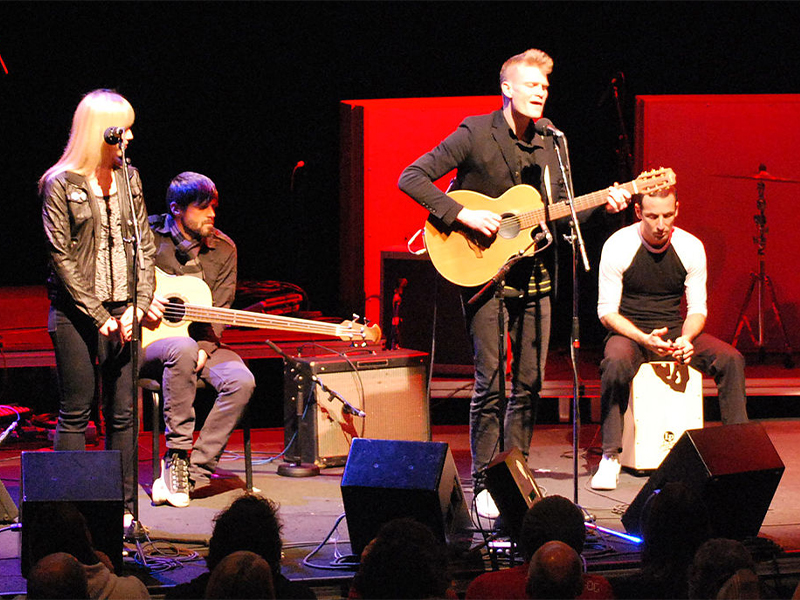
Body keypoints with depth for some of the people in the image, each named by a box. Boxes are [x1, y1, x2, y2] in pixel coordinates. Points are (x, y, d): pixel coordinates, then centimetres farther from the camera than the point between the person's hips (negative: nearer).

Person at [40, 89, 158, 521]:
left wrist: (138, 306, -3)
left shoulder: (129, 178, 11)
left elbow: (145, 246, 10)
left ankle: (123, 506, 10)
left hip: (123, 311, 4)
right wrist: (99, 316, -12)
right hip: (76, 313, -4)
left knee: (123, 413, 4)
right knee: (75, 413, -1)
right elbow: (62, 257, -8)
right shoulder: (60, 184, -4)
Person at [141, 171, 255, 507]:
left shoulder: (223, 249, 6)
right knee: (183, 348, -39)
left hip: (201, 343, 4)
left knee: (241, 381, -25)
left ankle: (195, 471, -22)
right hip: (148, 342, -4)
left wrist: (204, 349, -15)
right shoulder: (148, 237, -3)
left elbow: (219, 311, 3)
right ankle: (177, 453, -32)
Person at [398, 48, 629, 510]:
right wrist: (463, 215, -20)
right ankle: (484, 484, 2)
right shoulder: (476, 134, -8)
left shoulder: (550, 144, 9)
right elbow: (412, 178, -11)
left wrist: (602, 204, -3)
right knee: (491, 383, -6)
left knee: (530, 384, 6)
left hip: (534, 276, 5)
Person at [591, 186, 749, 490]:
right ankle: (610, 457, -29)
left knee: (732, 359, -22)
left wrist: (686, 339, -21)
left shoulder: (691, 247, -3)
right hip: (629, 332, -3)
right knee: (616, 363, -38)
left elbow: (697, 309, 2)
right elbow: (606, 311, -10)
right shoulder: (618, 246, -11)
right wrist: (645, 339, -26)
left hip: (675, 330, 3)